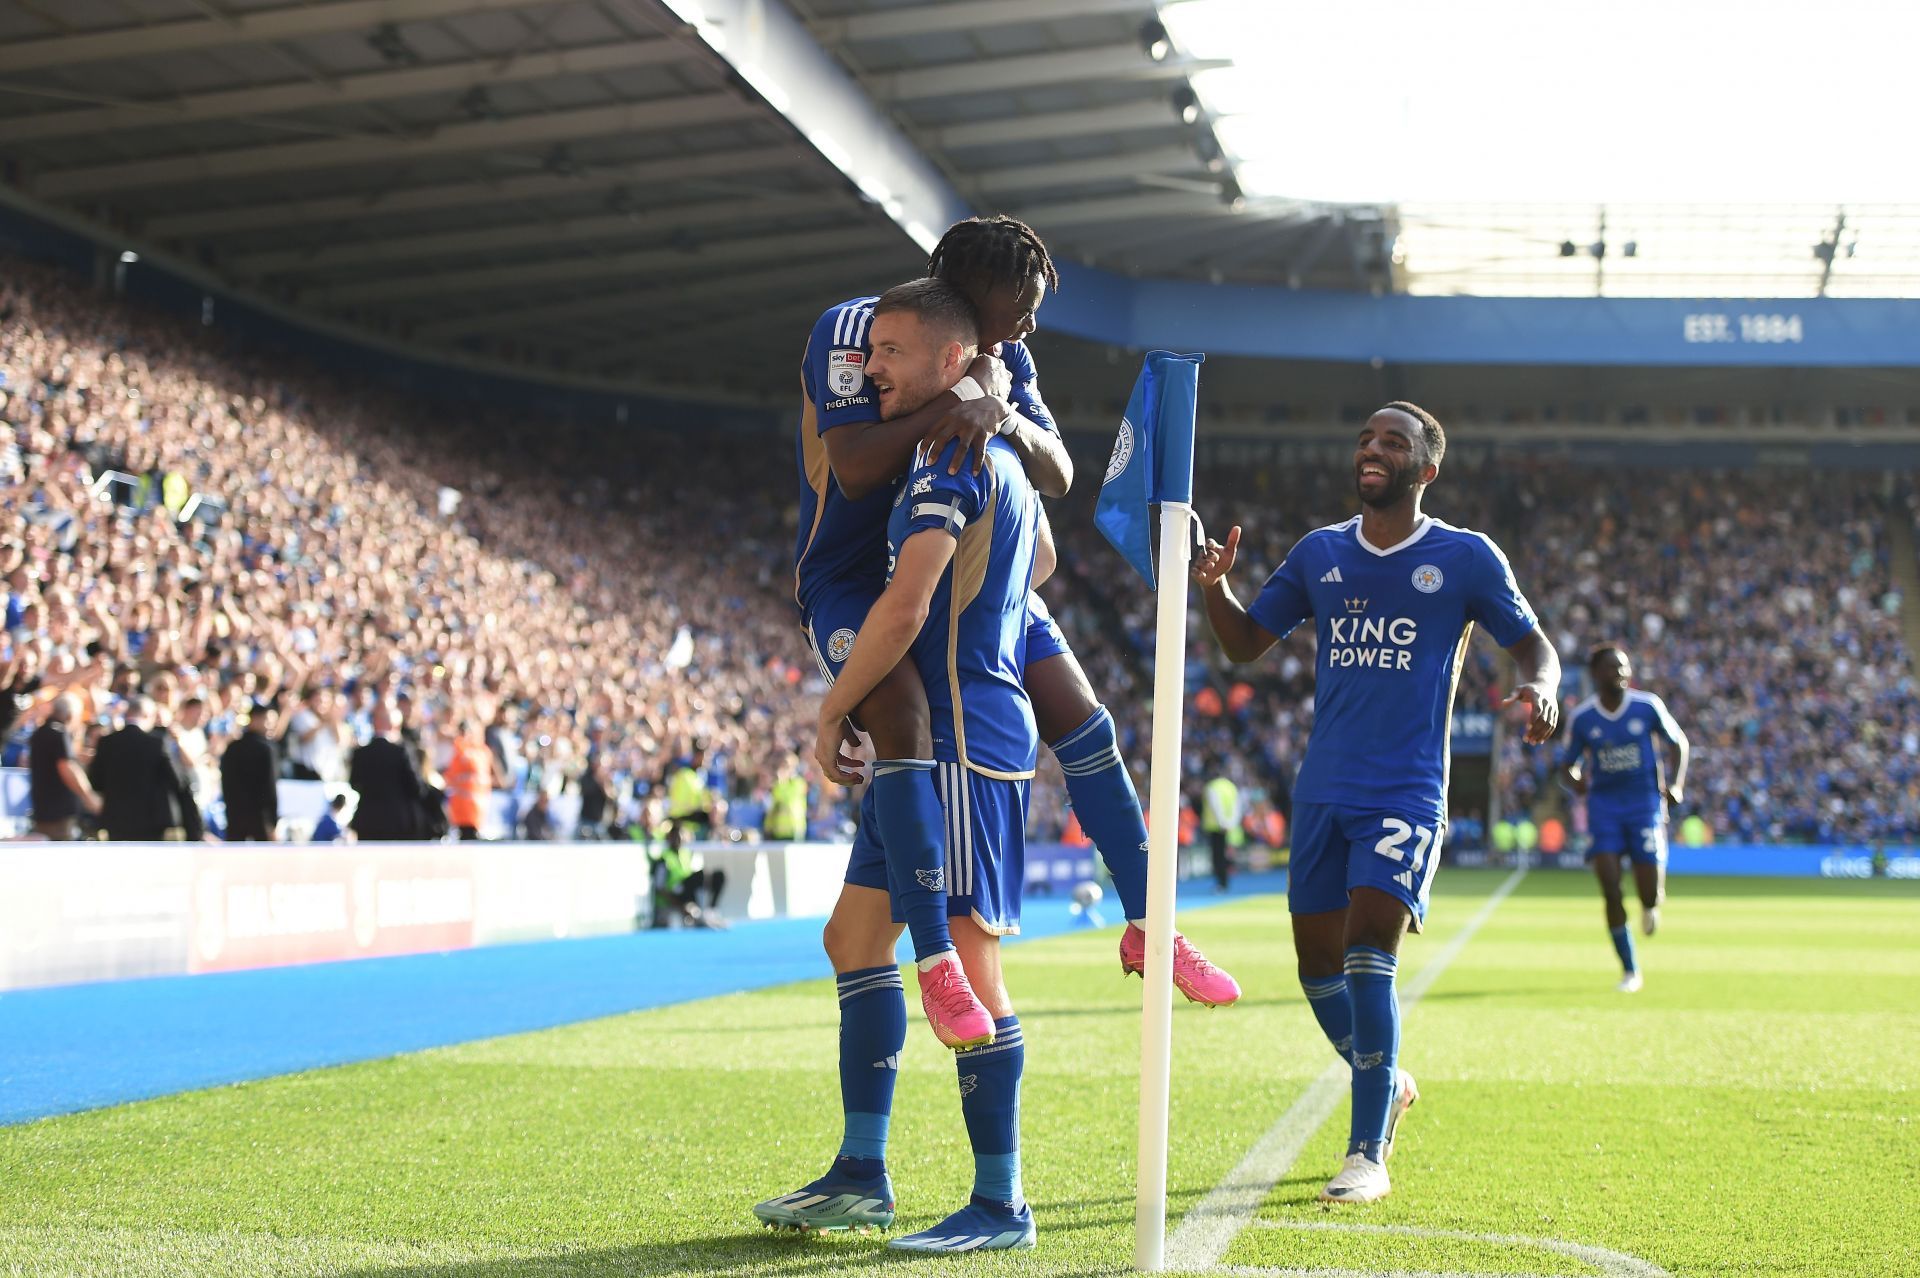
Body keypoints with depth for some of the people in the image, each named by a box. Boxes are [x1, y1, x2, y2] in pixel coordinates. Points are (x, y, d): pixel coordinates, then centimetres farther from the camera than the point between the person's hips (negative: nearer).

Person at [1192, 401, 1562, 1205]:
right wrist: (1214, 587, -6)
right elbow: (1245, 643, 14)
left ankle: (1368, 1155, -8)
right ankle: (1388, 1086, 37)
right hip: (1322, 790, 5)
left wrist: (1541, 691, -18)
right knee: (1318, 965, 9)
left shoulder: (1465, 559, 0)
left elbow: (1533, 646, 6)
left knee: (1368, 958, -16)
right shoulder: (1319, 554, 11)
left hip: (1405, 793, -5)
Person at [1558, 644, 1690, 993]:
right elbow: (1567, 764, 9)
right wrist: (1575, 781, -15)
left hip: (1645, 801, 0)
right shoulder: (1581, 717, -1)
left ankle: (1651, 904, 34)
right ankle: (1630, 970, 1)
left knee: (1650, 893, -8)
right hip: (1603, 804, 1)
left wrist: (1676, 784, -4)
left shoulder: (1648, 706, -2)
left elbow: (1677, 743, 11)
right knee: (1610, 888, -12)